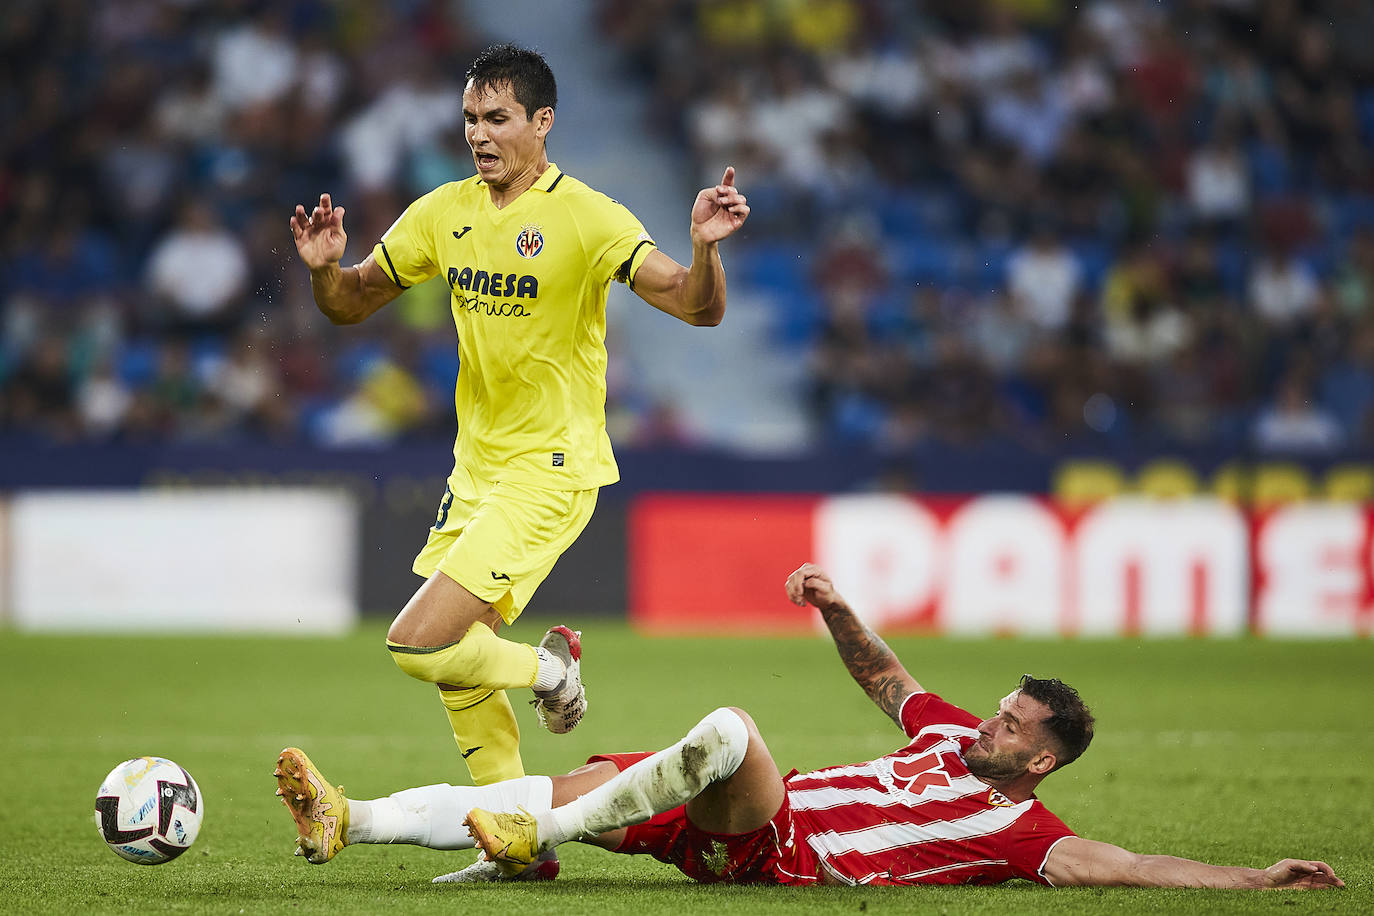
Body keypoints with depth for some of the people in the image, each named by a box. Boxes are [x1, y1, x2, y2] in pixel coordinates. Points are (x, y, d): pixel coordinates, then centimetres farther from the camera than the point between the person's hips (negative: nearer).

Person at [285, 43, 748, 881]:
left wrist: (705, 246, -42)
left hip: (550, 470, -7)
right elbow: (352, 305, 11)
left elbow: (698, 307, -21)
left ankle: (548, 668, 11)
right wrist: (324, 269, -11)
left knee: (419, 645, -17)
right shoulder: (446, 213, 4)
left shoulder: (585, 218, -15)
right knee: (457, 671, 12)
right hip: (477, 465, 7)